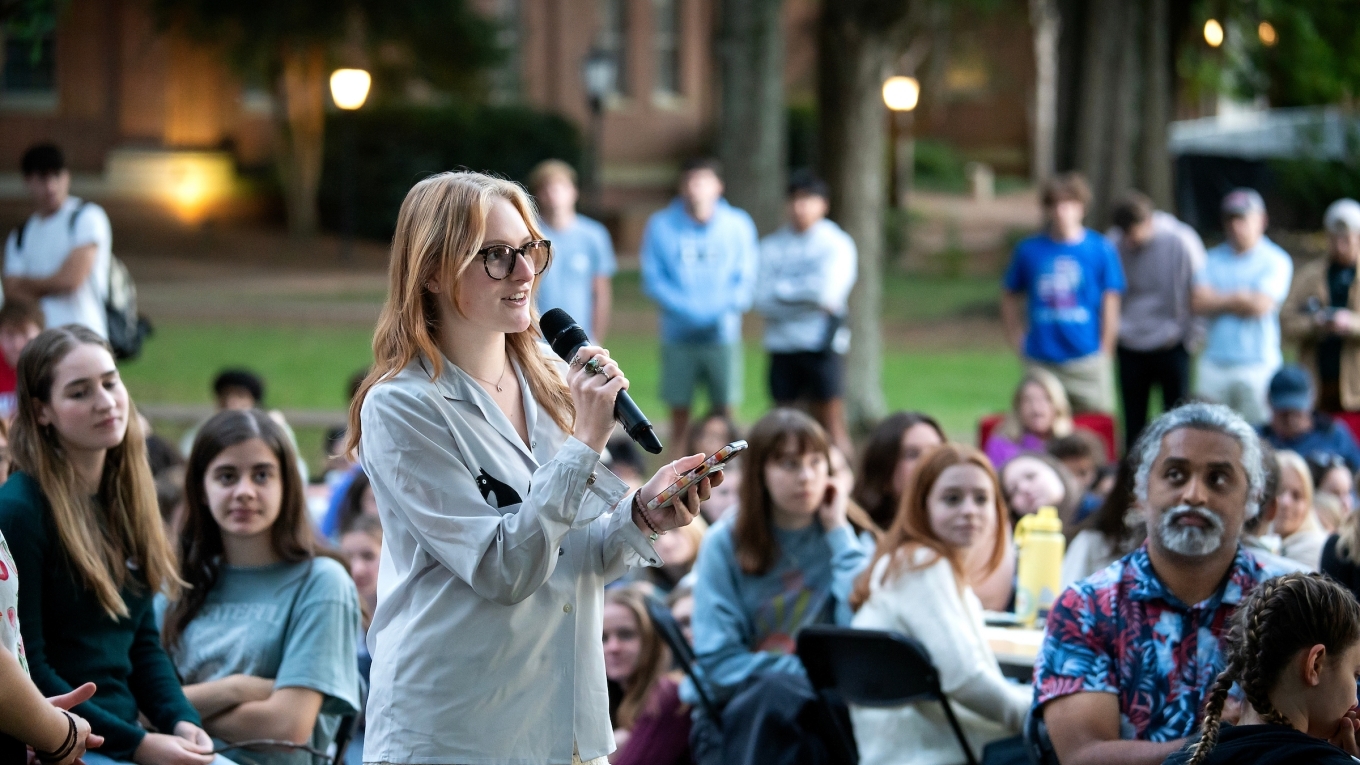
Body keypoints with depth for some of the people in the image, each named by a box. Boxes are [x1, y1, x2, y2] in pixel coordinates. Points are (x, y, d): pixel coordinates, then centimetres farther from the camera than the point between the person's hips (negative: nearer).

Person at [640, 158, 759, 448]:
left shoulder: (738, 225, 5)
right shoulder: (661, 226, 2)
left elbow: (746, 279, 4)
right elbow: (652, 280, 0)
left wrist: (726, 310, -15)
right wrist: (686, 310, -14)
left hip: (723, 334, 0)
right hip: (678, 334, 0)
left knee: (723, 408, -2)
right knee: (679, 410, 2)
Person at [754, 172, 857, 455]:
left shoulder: (836, 244, 3)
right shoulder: (772, 246, 11)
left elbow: (828, 292, -11)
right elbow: (764, 301, 0)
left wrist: (783, 290, -1)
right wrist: (806, 294, -7)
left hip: (821, 345, -3)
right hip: (782, 346, 3)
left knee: (831, 426, -3)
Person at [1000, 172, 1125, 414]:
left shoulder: (1101, 249, 0)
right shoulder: (1029, 250, 5)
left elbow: (1110, 304, 1)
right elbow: (1010, 298, 13)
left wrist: (1105, 353, -2)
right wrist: (1017, 339, 4)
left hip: (1087, 360, -1)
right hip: (1040, 362, 1)